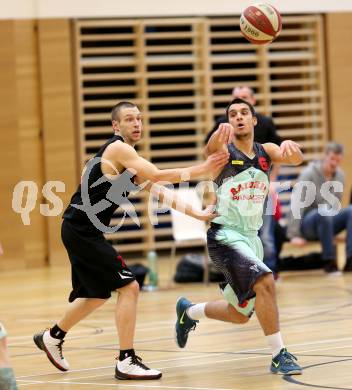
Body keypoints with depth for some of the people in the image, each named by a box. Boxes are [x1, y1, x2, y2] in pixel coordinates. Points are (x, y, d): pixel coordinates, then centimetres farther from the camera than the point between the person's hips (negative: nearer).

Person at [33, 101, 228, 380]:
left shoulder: (129, 158, 17)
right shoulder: (118, 148, -13)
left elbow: (159, 191, 16)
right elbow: (158, 176, -22)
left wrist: (195, 213, 8)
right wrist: (201, 170, -19)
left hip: (82, 232, 10)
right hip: (81, 230, -10)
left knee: (98, 294, 23)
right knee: (129, 286, -12)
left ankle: (53, 337, 41)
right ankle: (127, 362, -10)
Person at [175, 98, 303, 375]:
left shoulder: (266, 151, 3)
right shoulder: (225, 150, -11)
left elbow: (296, 159, -17)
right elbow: (213, 149, -36)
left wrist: (291, 147, -42)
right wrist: (220, 134, -60)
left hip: (251, 237, 6)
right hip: (224, 235, -6)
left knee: (240, 315, 16)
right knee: (264, 282, -29)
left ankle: (188, 312, 42)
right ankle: (279, 355, -21)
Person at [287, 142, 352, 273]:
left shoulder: (340, 175, 5)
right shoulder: (309, 173, -12)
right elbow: (296, 205, -17)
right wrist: (294, 235, -23)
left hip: (328, 222, 5)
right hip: (307, 223, -5)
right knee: (323, 213, -39)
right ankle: (329, 261, -32)